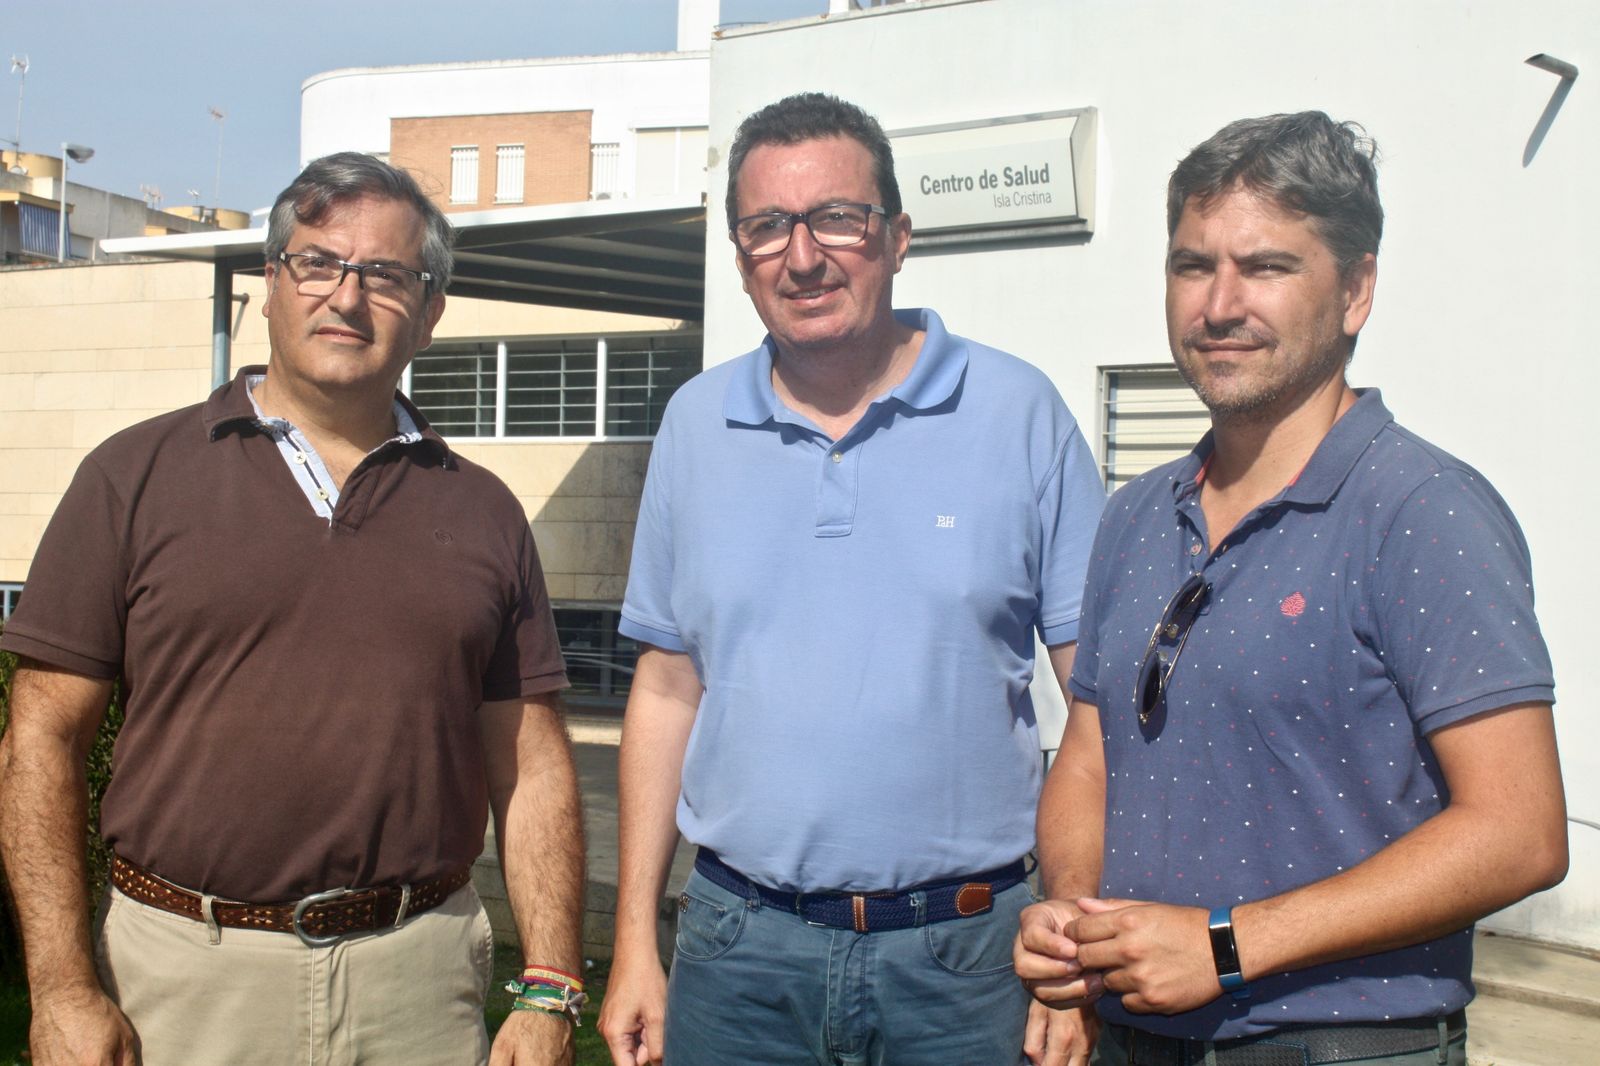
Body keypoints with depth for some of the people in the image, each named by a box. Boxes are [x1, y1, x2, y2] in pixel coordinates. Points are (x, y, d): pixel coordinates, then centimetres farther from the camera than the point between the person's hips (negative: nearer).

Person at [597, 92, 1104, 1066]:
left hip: (963, 949, -2)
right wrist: (635, 940, 7)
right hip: (737, 946, 2)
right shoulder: (696, 424, 4)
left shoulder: (1020, 412, -5)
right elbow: (669, 688, 8)